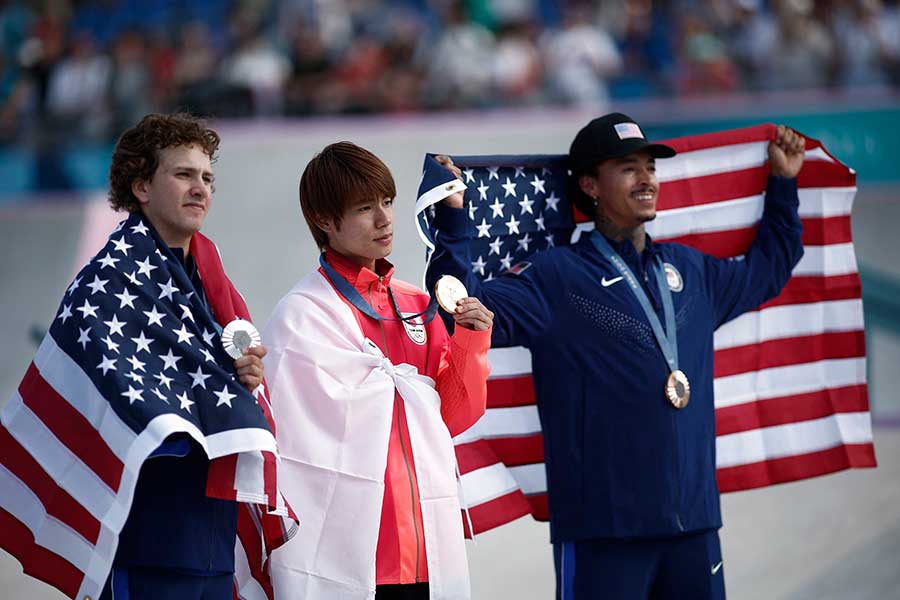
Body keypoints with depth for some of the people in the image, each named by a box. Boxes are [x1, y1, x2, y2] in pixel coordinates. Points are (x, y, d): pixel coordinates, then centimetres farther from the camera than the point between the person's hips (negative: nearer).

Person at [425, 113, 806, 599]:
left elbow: (767, 268, 35)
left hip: (694, 518, 6)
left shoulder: (689, 271, 17)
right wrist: (452, 220, -23)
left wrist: (783, 184, 34)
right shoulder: (557, 277, -3)